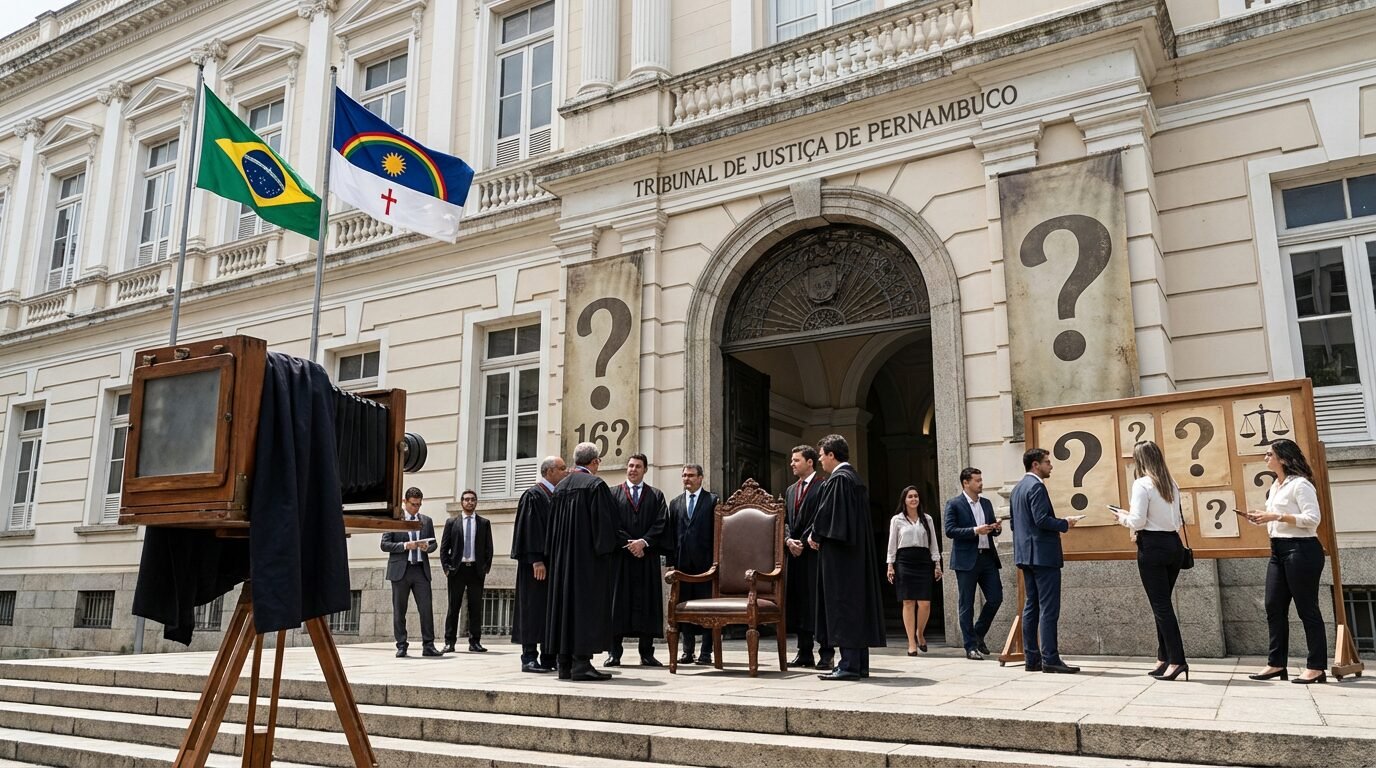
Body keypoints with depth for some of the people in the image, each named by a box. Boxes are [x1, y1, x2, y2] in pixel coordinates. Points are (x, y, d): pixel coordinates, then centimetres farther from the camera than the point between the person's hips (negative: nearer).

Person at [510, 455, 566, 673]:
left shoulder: (557, 496, 16)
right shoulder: (533, 495, -9)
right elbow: (530, 529, -17)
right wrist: (537, 560, -23)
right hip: (538, 564, -8)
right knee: (534, 607, -5)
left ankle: (548, 657, 14)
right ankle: (529, 657, 0)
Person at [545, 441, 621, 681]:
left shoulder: (560, 487, 11)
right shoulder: (595, 484, -9)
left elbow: (553, 525, 14)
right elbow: (604, 521, -14)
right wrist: (606, 551, -8)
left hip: (562, 558, 7)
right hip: (589, 557, -7)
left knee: (564, 602, 9)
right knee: (587, 604, -5)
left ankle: (564, 663, 11)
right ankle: (581, 662, -9)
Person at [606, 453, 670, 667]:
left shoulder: (656, 495, 11)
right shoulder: (613, 494, 8)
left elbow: (661, 523, 1)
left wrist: (644, 542, -12)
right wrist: (628, 544, -11)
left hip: (648, 556, 1)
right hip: (620, 555, -1)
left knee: (647, 602, 1)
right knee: (618, 601, -1)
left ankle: (647, 653, 6)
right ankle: (614, 652, 3)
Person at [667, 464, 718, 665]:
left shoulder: (712, 500, 2)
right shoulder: (675, 503, 14)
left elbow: (716, 532, -2)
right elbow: (671, 534, 11)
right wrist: (671, 561, 3)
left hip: (705, 562, -4)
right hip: (682, 563, 4)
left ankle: (706, 652, 4)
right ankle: (687, 650, 14)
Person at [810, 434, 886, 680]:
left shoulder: (837, 479, -14)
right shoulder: (854, 478, 16)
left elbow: (828, 512, -18)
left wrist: (815, 535, -2)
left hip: (838, 552, -10)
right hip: (857, 552, 10)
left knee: (842, 604, -8)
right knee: (857, 602, 10)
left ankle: (849, 664, -8)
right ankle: (860, 663, 14)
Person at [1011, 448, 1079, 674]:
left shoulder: (1017, 488, 16)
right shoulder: (1036, 486, -13)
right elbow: (1042, 520, -22)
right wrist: (1065, 524, -8)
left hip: (1025, 554, 10)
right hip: (1043, 554, -10)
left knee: (1031, 606, 10)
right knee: (1049, 608, -7)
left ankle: (1032, 659, 12)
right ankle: (1050, 659, -7)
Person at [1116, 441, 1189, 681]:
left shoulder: (1142, 484, -12)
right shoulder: (1171, 484, 10)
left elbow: (1138, 521, -15)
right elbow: (1178, 520, 15)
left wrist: (1123, 517, 4)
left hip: (1152, 546, -7)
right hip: (1174, 544, 7)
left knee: (1160, 604, -3)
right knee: (1163, 602, 14)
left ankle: (1177, 661, -5)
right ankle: (1164, 659, 18)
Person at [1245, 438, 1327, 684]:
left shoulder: (1300, 484, -11)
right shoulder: (1275, 487, 16)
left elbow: (1312, 519, -20)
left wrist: (1276, 516, -23)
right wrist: (1261, 518, 4)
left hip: (1301, 550, -9)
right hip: (1278, 551, 9)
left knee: (1307, 608, -2)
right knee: (1274, 607, 7)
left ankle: (1316, 668, 6)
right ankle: (1276, 663, 12)